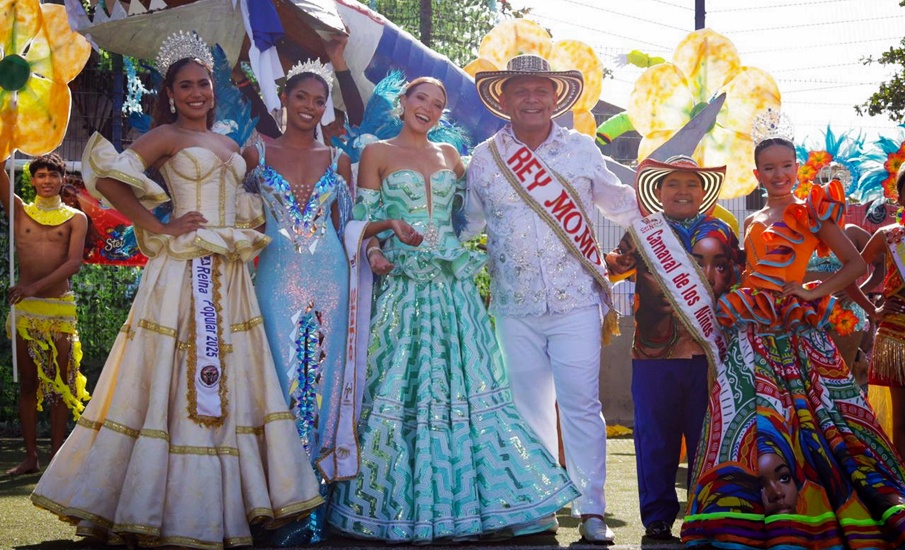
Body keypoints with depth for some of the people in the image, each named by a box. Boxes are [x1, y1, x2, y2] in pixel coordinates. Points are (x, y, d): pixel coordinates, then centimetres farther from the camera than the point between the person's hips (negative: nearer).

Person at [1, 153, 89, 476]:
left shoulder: (75, 218, 4)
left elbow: (74, 262, -9)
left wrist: (35, 286, -19)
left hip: (60, 306, -1)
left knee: (59, 383, 2)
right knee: (28, 383, 4)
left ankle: (57, 455, 8)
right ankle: (30, 457, 8)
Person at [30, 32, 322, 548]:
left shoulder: (230, 145, 19)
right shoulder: (167, 137, -1)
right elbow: (107, 177, -13)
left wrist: (248, 240, 6)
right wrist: (158, 228, -13)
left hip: (230, 274, 7)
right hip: (185, 270, -7)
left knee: (229, 382, 6)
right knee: (181, 382, -6)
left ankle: (220, 503, 12)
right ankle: (177, 509, 0)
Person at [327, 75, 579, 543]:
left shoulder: (449, 155, 16)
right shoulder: (377, 153, 5)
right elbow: (364, 218, -1)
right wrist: (373, 251, -16)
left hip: (453, 283, 4)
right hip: (402, 282, -4)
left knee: (463, 381, 1)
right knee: (401, 386, -4)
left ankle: (459, 498, 9)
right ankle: (402, 506, 5)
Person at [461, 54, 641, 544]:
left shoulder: (582, 149, 5)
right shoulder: (484, 159, 7)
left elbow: (619, 203, 17)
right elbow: (468, 224, 16)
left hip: (576, 301, -1)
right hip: (515, 307, 1)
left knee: (581, 406, -5)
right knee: (530, 410, 8)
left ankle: (591, 511, 2)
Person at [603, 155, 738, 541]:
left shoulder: (720, 233, 11)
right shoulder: (643, 231, 8)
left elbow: (736, 284, 13)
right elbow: (616, 264, -4)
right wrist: (610, 262, -24)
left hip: (707, 352, 1)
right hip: (654, 352, -1)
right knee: (656, 439, 4)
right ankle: (657, 516, 14)